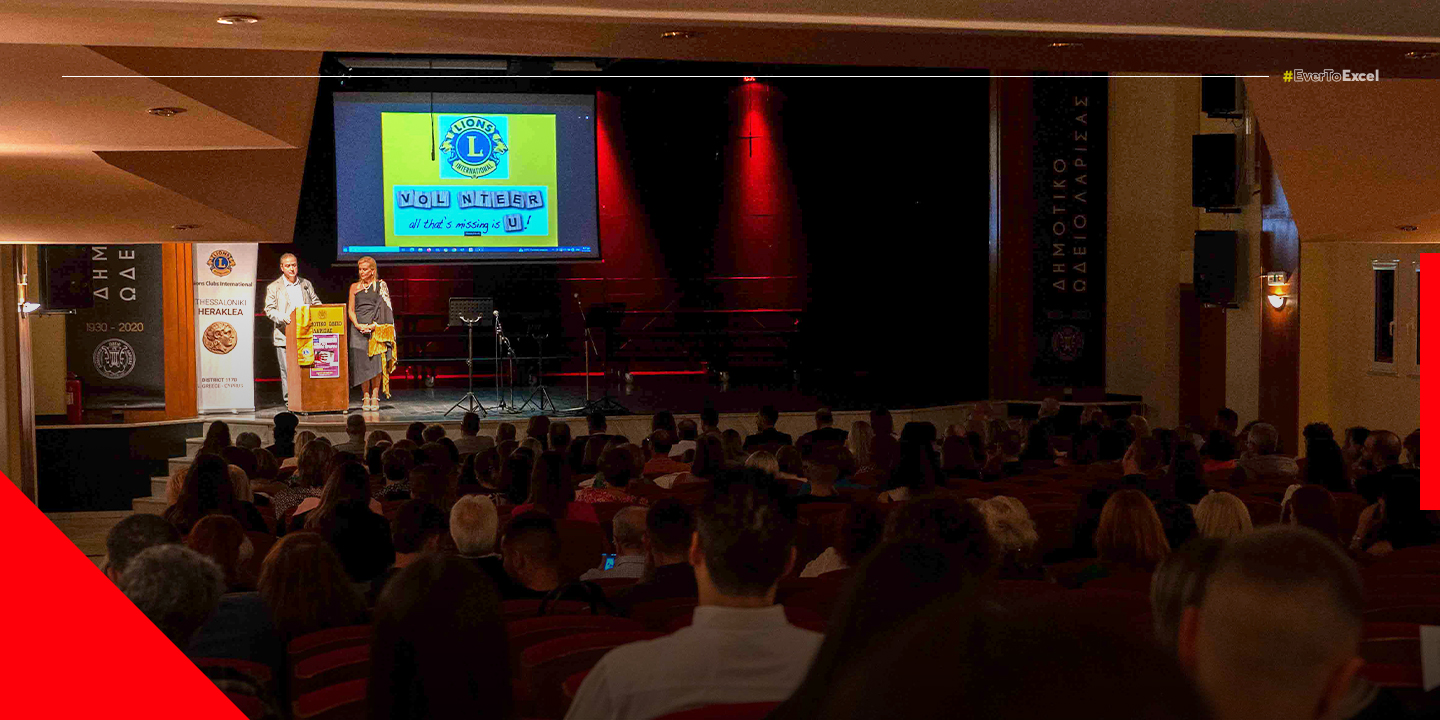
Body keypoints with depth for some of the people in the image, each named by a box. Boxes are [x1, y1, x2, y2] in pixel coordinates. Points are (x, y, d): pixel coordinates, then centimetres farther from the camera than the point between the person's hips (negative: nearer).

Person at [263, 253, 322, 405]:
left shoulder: (306, 284, 17)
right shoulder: (273, 288, 7)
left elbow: (316, 303, 19)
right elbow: (269, 310, -1)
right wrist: (281, 317, -20)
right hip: (285, 335, -2)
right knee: (287, 370, -3)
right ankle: (289, 400, 3)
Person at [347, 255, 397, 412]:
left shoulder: (381, 286, 7)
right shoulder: (354, 287, 14)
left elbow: (385, 308, 1)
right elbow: (351, 310, 10)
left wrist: (373, 325, -11)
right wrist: (358, 325, -8)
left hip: (376, 328, -2)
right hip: (359, 329, 2)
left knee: (376, 361, -7)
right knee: (362, 363, -3)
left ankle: (375, 397, -5)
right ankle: (366, 397, 0)